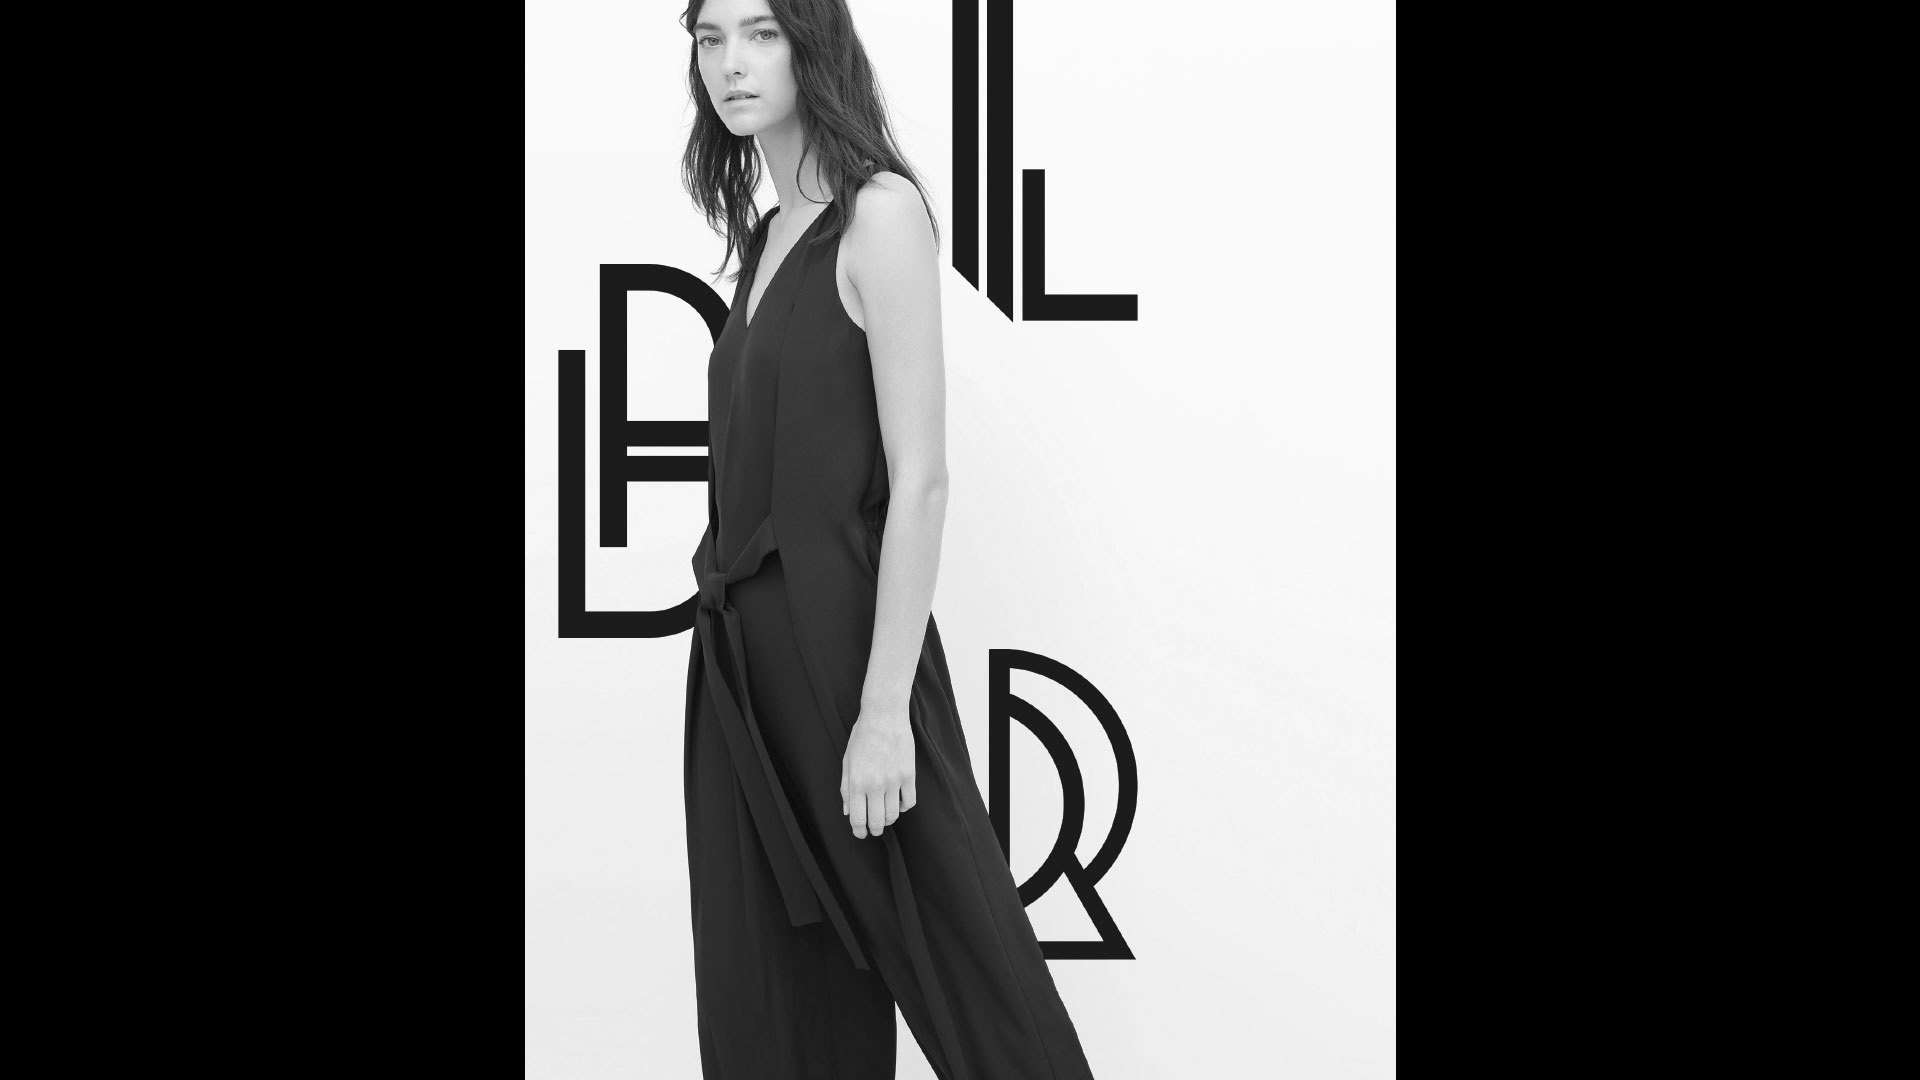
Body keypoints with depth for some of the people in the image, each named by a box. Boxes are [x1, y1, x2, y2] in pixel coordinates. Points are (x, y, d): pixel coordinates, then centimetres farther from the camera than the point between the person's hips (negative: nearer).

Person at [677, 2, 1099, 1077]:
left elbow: (920, 482, -15)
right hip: (743, 662, 8)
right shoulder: (765, 235, 13)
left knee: (964, 978, 1)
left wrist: (884, 709, -19)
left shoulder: (882, 212, -10)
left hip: (841, 645, -8)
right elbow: (753, 476, 11)